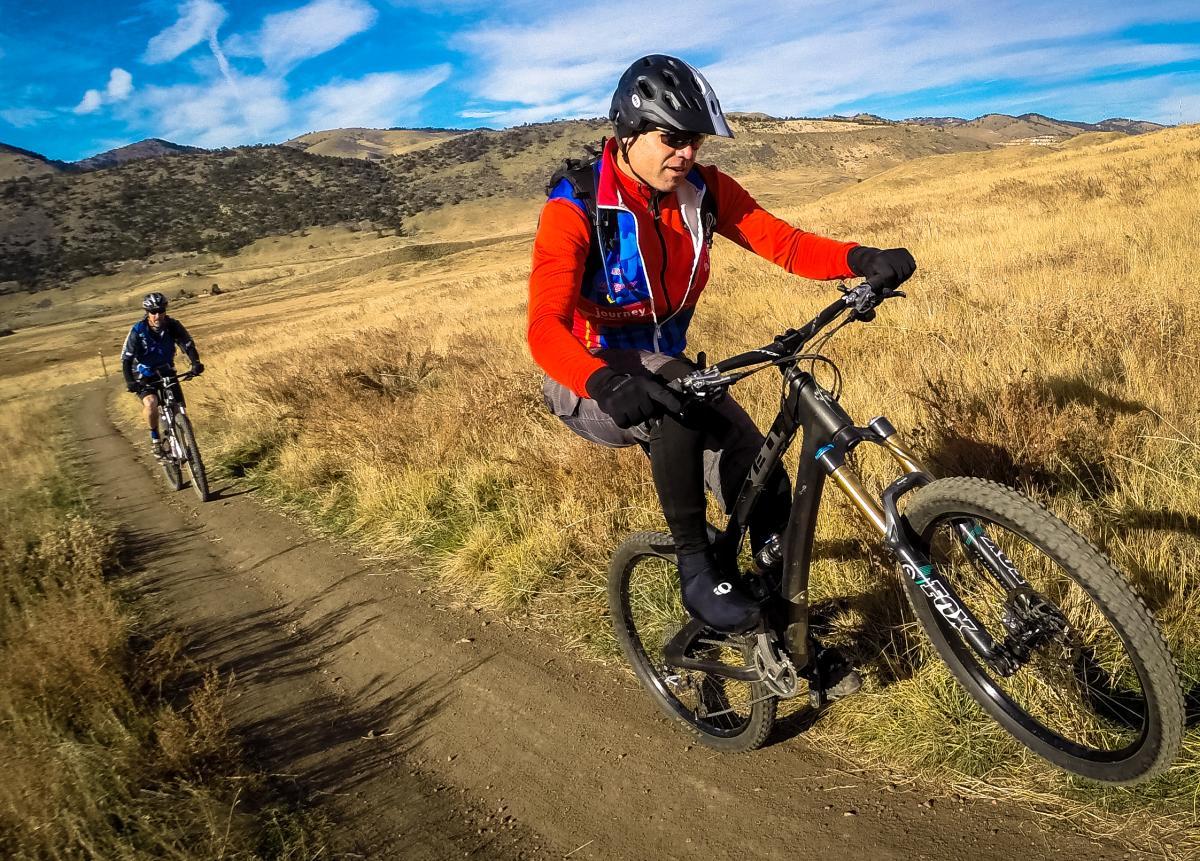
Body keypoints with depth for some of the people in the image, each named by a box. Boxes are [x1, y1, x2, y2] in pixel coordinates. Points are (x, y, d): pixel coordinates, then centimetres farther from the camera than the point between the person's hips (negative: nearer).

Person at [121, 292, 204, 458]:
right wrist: (129, 381, -36)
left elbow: (188, 345, -17)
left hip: (167, 373, 3)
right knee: (151, 402, -31)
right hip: (144, 377, -3)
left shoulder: (172, 325, -14)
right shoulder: (138, 330, -20)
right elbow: (126, 359, -20)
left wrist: (196, 363, -39)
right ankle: (155, 439, -13)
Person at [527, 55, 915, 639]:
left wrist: (861, 259, -34)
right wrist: (607, 382, -53)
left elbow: (785, 244, -14)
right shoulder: (575, 208, -20)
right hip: (591, 385, -5)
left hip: (665, 367, 5)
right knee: (675, 393, -38)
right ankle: (696, 566, -22)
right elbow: (545, 326, -33)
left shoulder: (703, 190, -5)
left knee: (767, 486, -8)